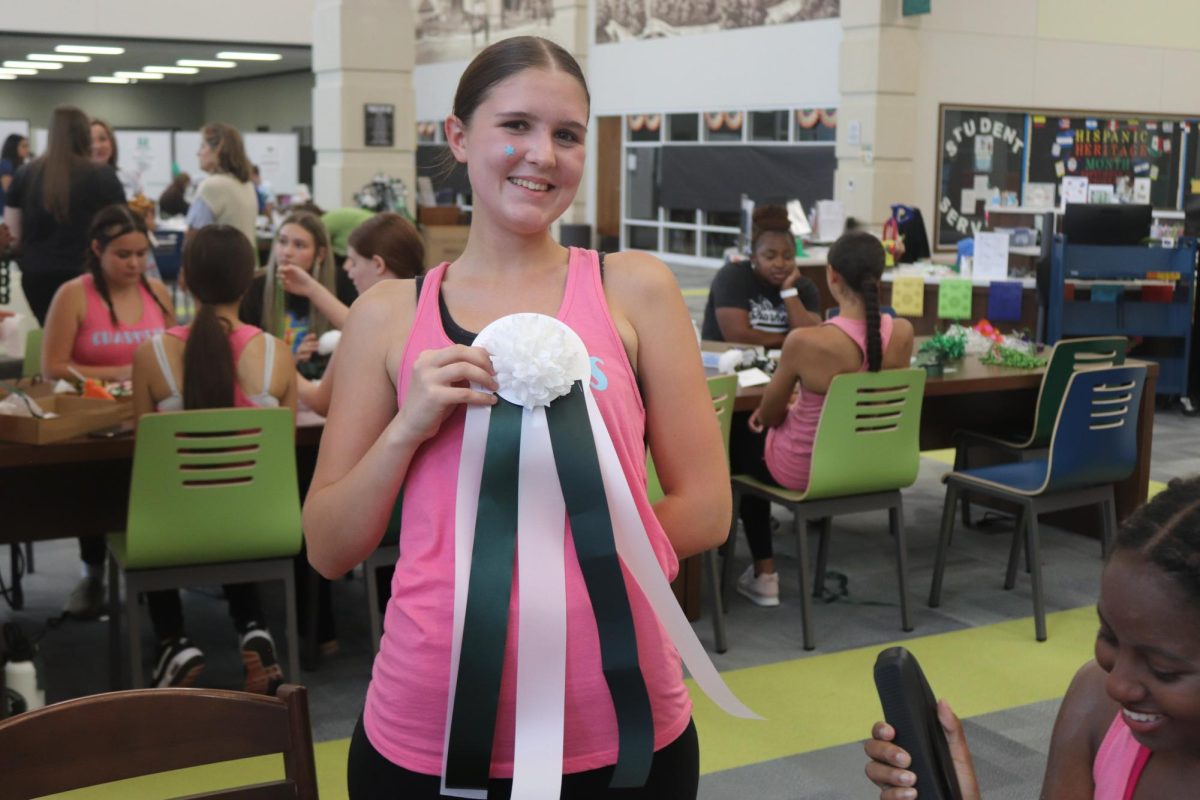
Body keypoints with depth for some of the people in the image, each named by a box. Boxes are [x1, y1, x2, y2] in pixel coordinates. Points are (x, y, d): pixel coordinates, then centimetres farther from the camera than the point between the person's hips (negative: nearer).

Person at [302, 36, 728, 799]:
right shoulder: (390, 314, 1)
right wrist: (407, 427, -13)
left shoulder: (635, 287, -1)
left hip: (621, 729, 0)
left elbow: (705, 510, 1)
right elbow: (329, 552, 2)